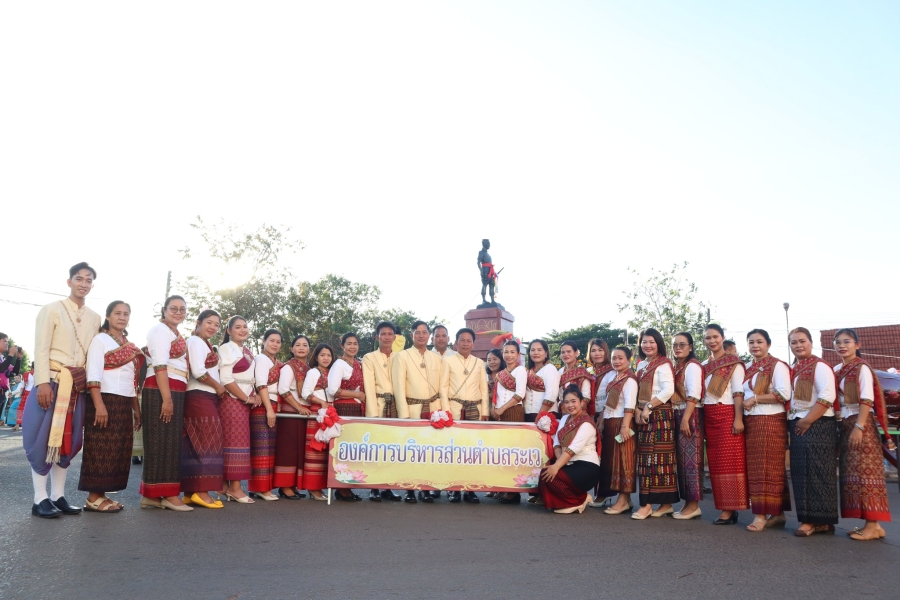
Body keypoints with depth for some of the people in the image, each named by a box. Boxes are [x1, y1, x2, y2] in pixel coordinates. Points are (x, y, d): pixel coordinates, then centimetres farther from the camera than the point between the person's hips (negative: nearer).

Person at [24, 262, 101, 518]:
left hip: (79, 385, 5)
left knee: (69, 439, 8)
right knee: (45, 438, -3)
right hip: (53, 380, -5)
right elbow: (41, 349, -8)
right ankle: (40, 499, 4)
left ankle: (58, 496, 16)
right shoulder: (52, 309, -2)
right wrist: (43, 382, -17)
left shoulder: (95, 318, 12)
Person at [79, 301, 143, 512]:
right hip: (106, 400, -7)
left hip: (124, 404, 7)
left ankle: (101, 493, 15)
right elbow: (93, 375, -13)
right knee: (101, 450, -5)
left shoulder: (130, 346, 18)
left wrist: (136, 408, 16)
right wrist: (99, 405, -22)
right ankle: (94, 497, 2)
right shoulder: (100, 339, -3)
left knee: (118, 450, 8)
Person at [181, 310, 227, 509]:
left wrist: (218, 389, 5)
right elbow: (198, 372, -18)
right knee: (206, 443, -11)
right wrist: (218, 387, -7)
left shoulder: (205, 345, 23)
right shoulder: (195, 341, -7)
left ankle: (191, 492, 10)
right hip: (200, 398, -9)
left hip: (208, 399, 9)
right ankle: (201, 492, -10)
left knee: (197, 445, 8)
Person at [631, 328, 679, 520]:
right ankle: (665, 503, 12)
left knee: (657, 457, -7)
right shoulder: (641, 365, 16)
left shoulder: (663, 364, -7)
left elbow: (668, 390, -19)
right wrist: (637, 410, 0)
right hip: (643, 415, 8)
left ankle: (648, 504, -7)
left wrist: (648, 407, -17)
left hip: (660, 414, -8)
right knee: (644, 457, 6)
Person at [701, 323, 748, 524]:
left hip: (727, 414, -6)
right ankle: (725, 507, 12)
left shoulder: (734, 363, -2)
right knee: (715, 462, 5)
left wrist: (738, 419, -16)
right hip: (709, 416, 6)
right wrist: (700, 418, 7)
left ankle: (730, 509, -3)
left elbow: (738, 393, -8)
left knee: (730, 461, -6)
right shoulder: (704, 365, 14)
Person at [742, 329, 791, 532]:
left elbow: (784, 394, -16)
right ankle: (778, 514, 14)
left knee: (768, 468, -5)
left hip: (770, 422, -7)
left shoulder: (777, 365, -5)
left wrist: (755, 399, -14)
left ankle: (761, 515, -4)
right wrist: (743, 409, 6)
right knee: (754, 468, 6)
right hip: (751, 422, 7)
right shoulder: (747, 368, 16)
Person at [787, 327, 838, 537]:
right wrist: (792, 422, 10)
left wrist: (807, 421, -18)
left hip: (817, 426, -8)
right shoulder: (793, 370, 16)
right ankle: (811, 518, 14)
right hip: (797, 426, 8)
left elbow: (827, 397, -18)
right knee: (801, 472, 7)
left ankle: (818, 520, -2)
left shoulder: (819, 366, -8)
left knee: (816, 472, -6)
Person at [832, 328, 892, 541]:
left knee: (864, 471, -7)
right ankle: (871, 523, 11)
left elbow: (867, 400, -14)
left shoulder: (862, 368, -7)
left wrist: (858, 427, -20)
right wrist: (843, 426, 6)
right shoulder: (836, 370, 13)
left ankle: (873, 525, -4)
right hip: (844, 425, 7)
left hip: (860, 423, -7)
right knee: (852, 473, 6)